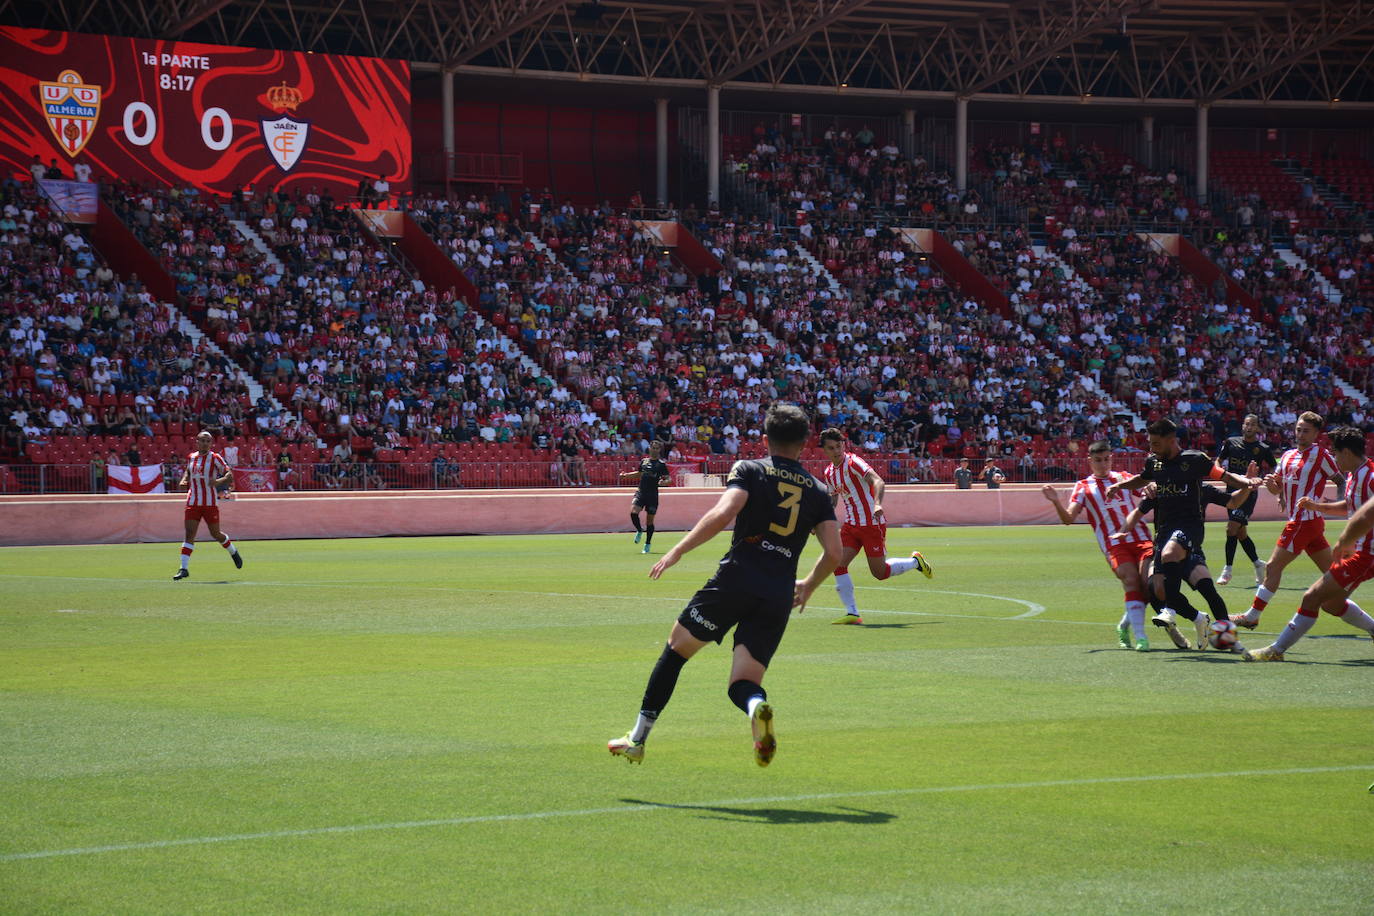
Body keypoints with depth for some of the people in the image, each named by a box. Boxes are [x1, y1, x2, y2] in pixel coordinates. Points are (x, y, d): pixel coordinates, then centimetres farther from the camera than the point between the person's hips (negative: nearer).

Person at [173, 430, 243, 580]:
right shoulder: (191, 457, 9)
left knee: (215, 533, 6)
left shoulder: (215, 458, -4)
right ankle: (184, 568, -11)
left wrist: (219, 481, -27)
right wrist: (184, 480, 8)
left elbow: (229, 474, -7)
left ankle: (233, 552, 36)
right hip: (193, 502, 3)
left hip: (210, 502, -3)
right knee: (189, 533, -8)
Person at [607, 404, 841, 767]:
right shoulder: (818, 491, 16)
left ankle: (638, 739, 15)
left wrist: (678, 550, -7)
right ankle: (757, 705, -33)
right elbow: (833, 553, 9)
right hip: (780, 595, 3)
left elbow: (723, 513, -13)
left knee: (677, 647, 15)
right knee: (743, 683, 6)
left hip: (737, 577, -3)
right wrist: (808, 586, 28)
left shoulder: (749, 471, 5)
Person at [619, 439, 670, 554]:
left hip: (653, 494, -3)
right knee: (633, 512, -19)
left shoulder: (661, 464, 0)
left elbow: (667, 478, -2)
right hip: (641, 492, 3)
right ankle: (639, 530, 10)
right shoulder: (644, 461, 12)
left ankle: (647, 545, 15)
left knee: (650, 520, 2)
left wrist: (663, 481, -24)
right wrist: (626, 475, 21)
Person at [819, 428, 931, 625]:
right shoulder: (828, 473, 9)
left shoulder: (853, 463, -15)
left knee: (880, 573, -2)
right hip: (850, 525, 7)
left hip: (872, 524, -7)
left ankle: (915, 561, 25)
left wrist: (877, 504, -47)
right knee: (838, 564, -11)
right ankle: (852, 613, -7)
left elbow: (878, 482, -29)